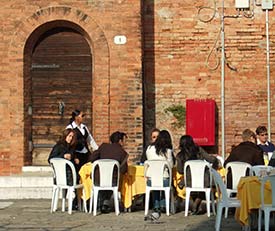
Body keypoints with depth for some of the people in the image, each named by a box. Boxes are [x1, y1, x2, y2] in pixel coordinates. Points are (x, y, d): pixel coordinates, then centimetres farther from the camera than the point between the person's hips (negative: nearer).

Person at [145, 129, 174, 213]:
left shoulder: (149, 148, 2)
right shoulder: (168, 151, -6)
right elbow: (171, 165, 2)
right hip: (164, 180, -2)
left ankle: (156, 206, 28)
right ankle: (163, 205, 26)